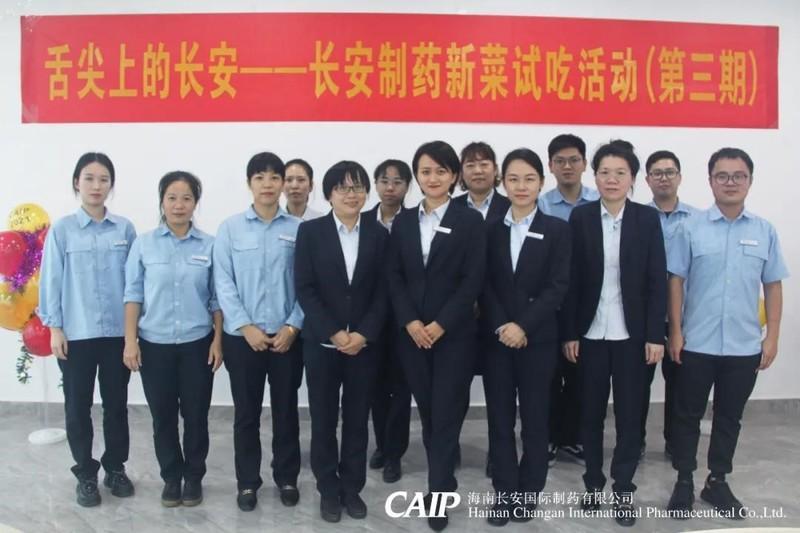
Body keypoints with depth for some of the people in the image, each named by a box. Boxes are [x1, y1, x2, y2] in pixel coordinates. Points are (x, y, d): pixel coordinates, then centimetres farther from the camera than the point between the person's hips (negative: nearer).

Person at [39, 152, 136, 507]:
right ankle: (85, 474, 24)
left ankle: (115, 468, 29)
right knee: (78, 406, 9)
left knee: (117, 403, 12)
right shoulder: (62, 229, -3)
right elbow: (51, 280, -1)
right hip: (76, 333, -1)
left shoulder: (125, 229, 1)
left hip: (117, 332, 1)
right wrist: (54, 328, -3)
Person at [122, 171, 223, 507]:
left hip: (197, 344, 0)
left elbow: (216, 298, 2)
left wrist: (218, 340, -2)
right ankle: (171, 477, 28)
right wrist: (130, 340, -5)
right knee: (163, 416, 10)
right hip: (154, 344, 0)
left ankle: (194, 476, 26)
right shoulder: (143, 244, -1)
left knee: (196, 414, 8)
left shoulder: (209, 246, -1)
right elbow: (133, 294, 0)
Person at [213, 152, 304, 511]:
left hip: (287, 336, 1)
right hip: (242, 337, 0)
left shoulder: (298, 229, -2)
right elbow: (223, 283, -5)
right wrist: (246, 326, -11)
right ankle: (247, 482, 26)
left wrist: (293, 326, -10)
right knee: (246, 413, 11)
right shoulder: (230, 228, -2)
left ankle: (287, 478, 29)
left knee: (286, 410, 12)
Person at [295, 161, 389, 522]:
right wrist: (334, 333, -14)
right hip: (321, 343, -1)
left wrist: (363, 334, -12)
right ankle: (328, 490, 23)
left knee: (357, 420, 10)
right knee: (323, 420, 8)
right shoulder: (310, 232, -1)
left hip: (364, 343, 1)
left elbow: (383, 291, 1)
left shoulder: (379, 235, 4)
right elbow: (304, 289, -6)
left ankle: (352, 488, 25)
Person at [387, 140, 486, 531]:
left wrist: (440, 324, -14)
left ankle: (438, 495, 10)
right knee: (427, 410, 11)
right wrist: (410, 322, -9)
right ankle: (444, 477, 29)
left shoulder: (470, 221, -1)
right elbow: (394, 277, 5)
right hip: (411, 332, 3)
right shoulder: (403, 221, 8)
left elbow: (473, 280, -8)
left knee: (446, 412, 0)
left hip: (454, 333, -3)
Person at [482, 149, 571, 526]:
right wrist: (500, 326, -12)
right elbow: (484, 285, 2)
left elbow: (558, 286, -6)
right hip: (496, 337, 2)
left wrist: (523, 326, -15)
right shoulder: (490, 229, 6)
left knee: (535, 417, 7)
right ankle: (504, 494, 18)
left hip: (538, 338, -1)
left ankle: (528, 494, 22)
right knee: (500, 418, 6)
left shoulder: (557, 230, 1)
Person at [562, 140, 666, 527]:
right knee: (591, 411, 10)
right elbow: (571, 279, -2)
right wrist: (569, 333, -4)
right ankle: (593, 482, 26)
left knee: (629, 412, 6)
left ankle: (624, 489, 20)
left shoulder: (648, 219, 0)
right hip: (591, 333, 0)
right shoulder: (580, 217, 0)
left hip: (631, 333, 0)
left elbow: (657, 281, -1)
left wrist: (655, 335, -6)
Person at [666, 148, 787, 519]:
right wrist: (675, 332, -5)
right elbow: (676, 281, -2)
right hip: (697, 344, -2)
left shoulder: (765, 231, 2)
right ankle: (684, 481, 24)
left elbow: (773, 286, 6)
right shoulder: (692, 228, -4)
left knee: (729, 418, 14)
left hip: (745, 346, 2)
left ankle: (717, 482, 29)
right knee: (688, 415, 9)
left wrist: (772, 337, 2)